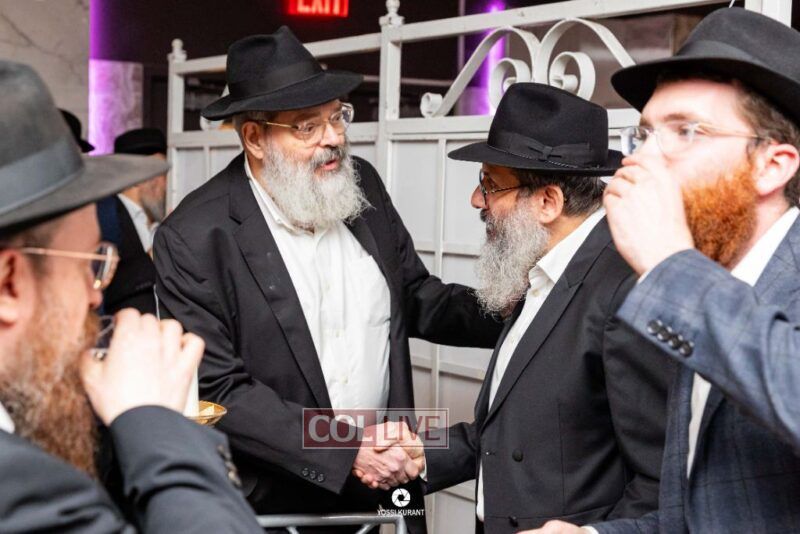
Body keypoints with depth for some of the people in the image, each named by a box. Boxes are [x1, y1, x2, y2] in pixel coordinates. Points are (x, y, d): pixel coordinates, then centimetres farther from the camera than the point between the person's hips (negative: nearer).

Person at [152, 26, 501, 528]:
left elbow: (417, 297, 5)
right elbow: (217, 390, -18)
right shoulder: (195, 238, -17)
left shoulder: (362, 184, -2)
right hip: (275, 500, -4)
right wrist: (348, 453, -23)